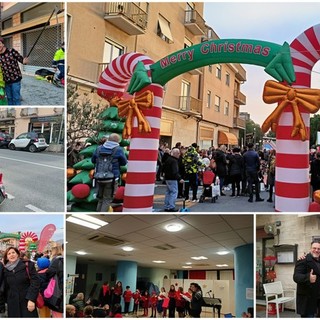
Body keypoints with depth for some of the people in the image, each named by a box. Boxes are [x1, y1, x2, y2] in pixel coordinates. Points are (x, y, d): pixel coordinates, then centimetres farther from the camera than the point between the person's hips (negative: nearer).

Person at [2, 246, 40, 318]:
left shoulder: (28, 265, -2)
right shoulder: (5, 270, 9)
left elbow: (35, 282, -9)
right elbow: (5, 288, 14)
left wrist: (31, 299, -17)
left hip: (27, 302, -3)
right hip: (12, 305, 3)